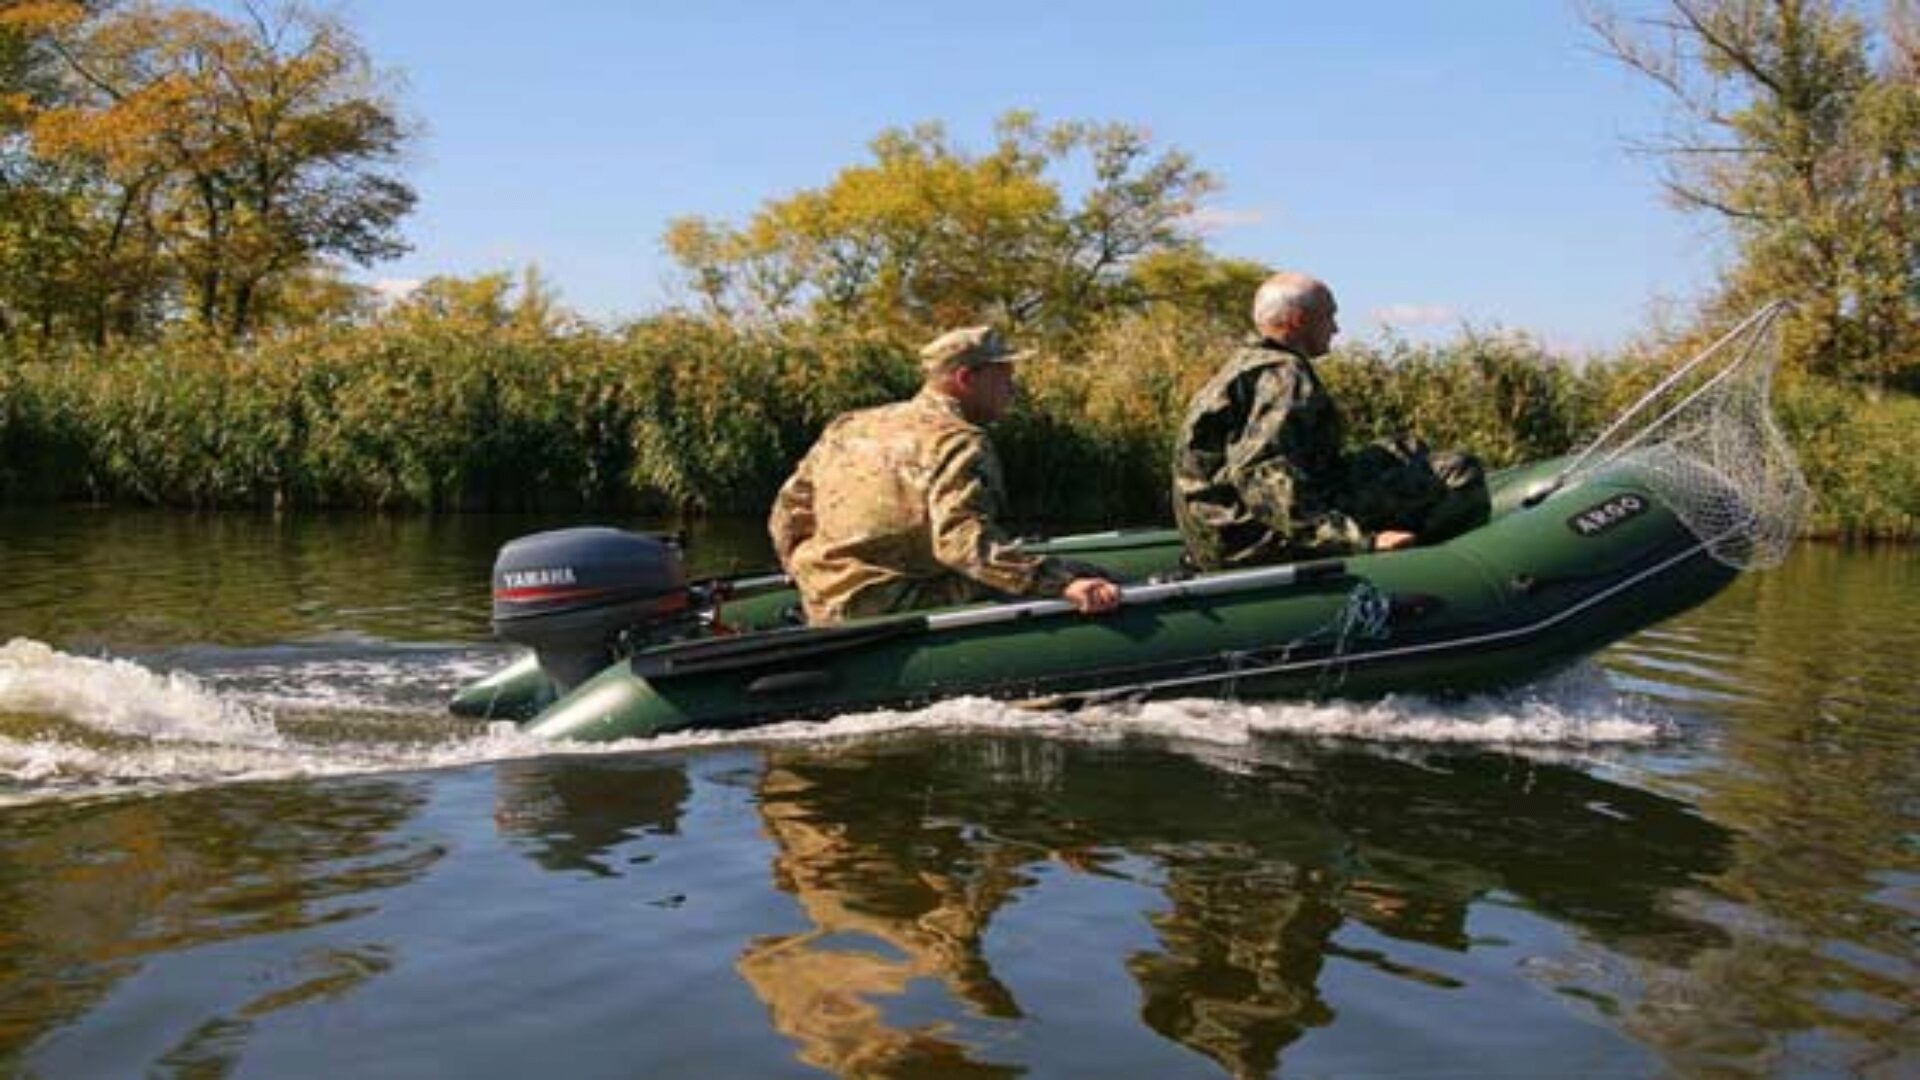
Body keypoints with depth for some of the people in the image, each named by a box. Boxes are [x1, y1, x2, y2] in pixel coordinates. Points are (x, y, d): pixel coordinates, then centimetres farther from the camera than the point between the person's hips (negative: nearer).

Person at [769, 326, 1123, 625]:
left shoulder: (847, 427, 14)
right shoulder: (958, 443, -10)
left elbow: (788, 515, 18)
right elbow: (964, 539, -27)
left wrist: (813, 581, 32)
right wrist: (1064, 583, -33)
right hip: (896, 609, -8)